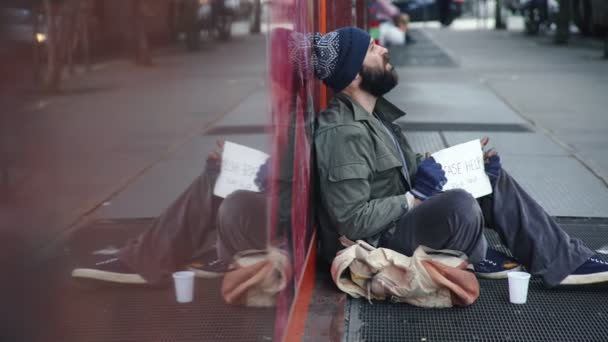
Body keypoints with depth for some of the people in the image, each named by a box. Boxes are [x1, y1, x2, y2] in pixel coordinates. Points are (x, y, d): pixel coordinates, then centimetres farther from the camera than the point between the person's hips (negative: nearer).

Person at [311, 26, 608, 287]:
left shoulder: (374, 111, 6)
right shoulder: (343, 133, -26)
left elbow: (408, 167, 17)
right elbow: (353, 222, -27)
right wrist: (414, 197, -18)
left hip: (403, 214, 10)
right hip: (377, 244, -10)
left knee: (493, 179, 7)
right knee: (460, 205, -33)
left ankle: (563, 260, 6)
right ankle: (475, 258, 2)